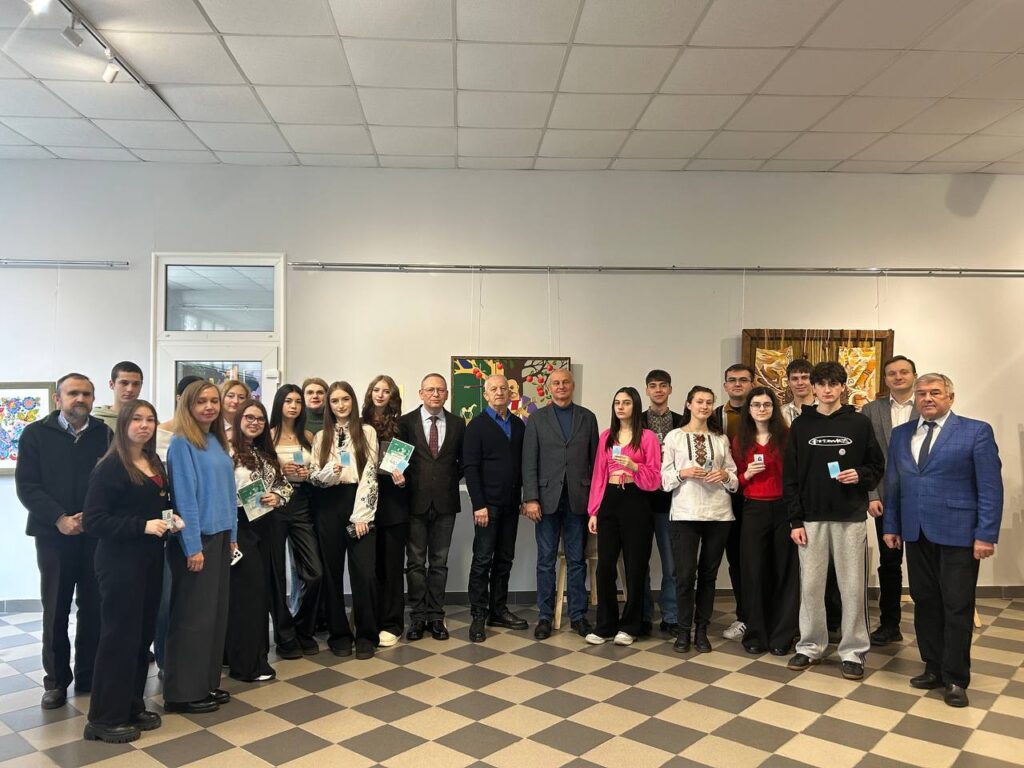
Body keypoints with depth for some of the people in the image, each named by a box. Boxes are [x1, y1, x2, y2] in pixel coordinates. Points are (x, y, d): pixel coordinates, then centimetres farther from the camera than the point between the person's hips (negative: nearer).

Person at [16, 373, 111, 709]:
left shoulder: (106, 434, 4)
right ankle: (56, 680, 20)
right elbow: (26, 485, -4)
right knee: (55, 610, 7)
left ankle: (89, 676, 19)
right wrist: (60, 519, -13)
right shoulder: (36, 434, 2)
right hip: (54, 534, 0)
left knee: (93, 608, 6)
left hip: (96, 534, 1)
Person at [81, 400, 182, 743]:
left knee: (144, 634, 12)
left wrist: (172, 518, 1)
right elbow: (92, 521, -17)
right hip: (120, 562, -7)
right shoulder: (110, 467, -12)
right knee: (120, 636, 0)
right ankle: (105, 718, 14)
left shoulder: (156, 464, 11)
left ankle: (132, 706, 26)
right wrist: (143, 525, -24)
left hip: (151, 559, 7)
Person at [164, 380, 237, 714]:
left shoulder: (217, 442, 11)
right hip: (196, 539, -8)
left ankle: (207, 683, 23)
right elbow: (184, 496, -15)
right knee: (192, 615, 0)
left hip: (219, 536, 8)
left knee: (217, 611, 12)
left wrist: (232, 535, 12)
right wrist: (192, 546, -17)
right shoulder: (182, 443, -11)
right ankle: (182, 692, 12)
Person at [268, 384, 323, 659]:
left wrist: (308, 475, -4)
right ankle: (285, 636, 19)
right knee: (276, 573, 4)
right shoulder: (269, 436, -1)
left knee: (314, 572, -3)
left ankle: (303, 631, 19)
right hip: (274, 505, -3)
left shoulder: (308, 436, 10)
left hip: (301, 505, 3)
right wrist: (280, 471, -18)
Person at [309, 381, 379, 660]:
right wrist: (329, 472, -15)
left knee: (364, 571, -6)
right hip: (329, 506, 3)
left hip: (359, 504, -3)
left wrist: (361, 514, -11)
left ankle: (366, 636, 8)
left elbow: (370, 473, -4)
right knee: (332, 572, 7)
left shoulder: (366, 432, 2)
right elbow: (313, 475, 8)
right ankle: (339, 634, 19)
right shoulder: (321, 436, 12)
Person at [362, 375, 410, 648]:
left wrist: (402, 479, -16)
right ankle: (370, 622, 21)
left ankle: (392, 624, 14)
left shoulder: (400, 425, -1)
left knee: (392, 565, 5)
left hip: (393, 503, -2)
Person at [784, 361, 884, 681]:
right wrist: (795, 520, -3)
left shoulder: (859, 423, 2)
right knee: (810, 586, 7)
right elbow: (790, 476, 2)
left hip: (850, 516, -1)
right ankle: (810, 646, 20)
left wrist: (860, 475, -14)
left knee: (852, 587, 4)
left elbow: (877, 466, 8)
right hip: (812, 517, 1)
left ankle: (853, 652, 17)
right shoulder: (801, 425, 3)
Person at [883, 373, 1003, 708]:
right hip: (916, 532, 4)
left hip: (958, 533, -4)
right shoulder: (901, 434, 10)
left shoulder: (976, 431, -4)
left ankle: (955, 679, 15)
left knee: (957, 606, 3)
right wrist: (891, 526, 9)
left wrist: (986, 534, -12)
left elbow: (991, 487, -7)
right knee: (925, 602, 11)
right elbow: (893, 484, 12)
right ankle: (934, 668, 25)